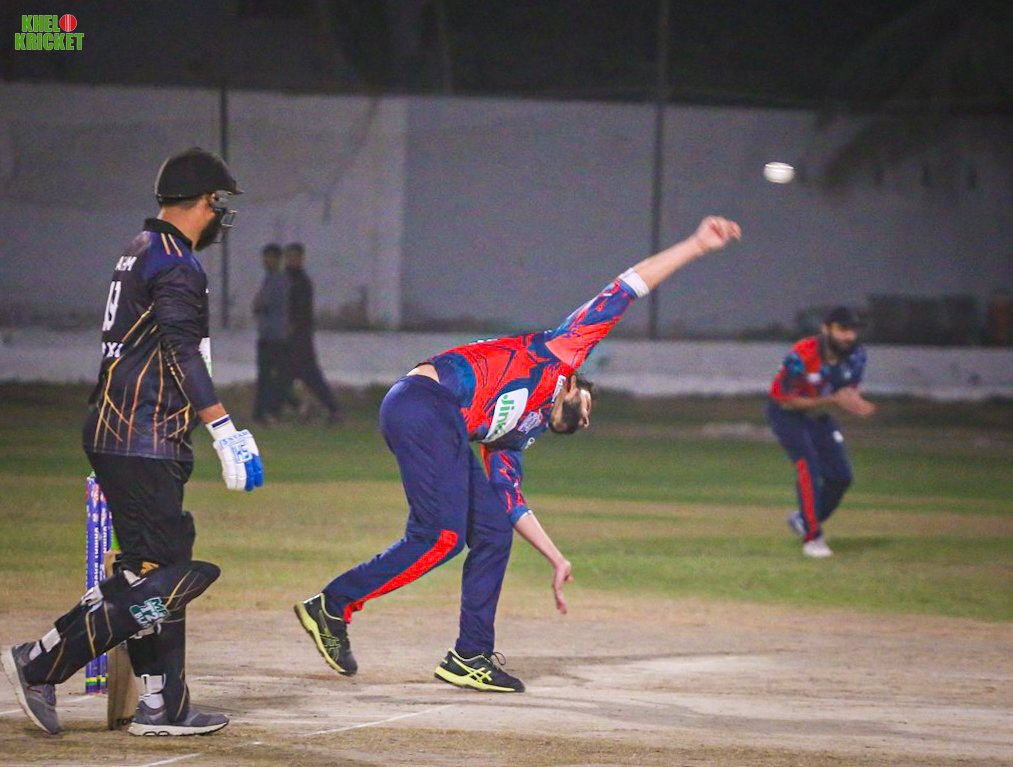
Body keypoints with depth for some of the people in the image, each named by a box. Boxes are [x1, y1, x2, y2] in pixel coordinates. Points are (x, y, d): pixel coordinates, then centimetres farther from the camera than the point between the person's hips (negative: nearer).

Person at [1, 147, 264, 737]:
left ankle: (164, 706, 9)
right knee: (157, 575, -11)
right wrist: (222, 426, -23)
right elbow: (183, 354, -20)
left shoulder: (142, 252, 20)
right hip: (144, 439, -11)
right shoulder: (175, 263, -11)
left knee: (161, 567, 10)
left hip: (118, 432, 11)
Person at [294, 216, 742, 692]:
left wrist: (557, 560, 31)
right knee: (441, 536, -15)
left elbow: (510, 501, 30)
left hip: (442, 425, 9)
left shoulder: (520, 433, 32)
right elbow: (624, 290, 20)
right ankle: (332, 607, -7)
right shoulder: (561, 351, 18)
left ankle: (471, 659, 12)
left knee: (492, 530, 9)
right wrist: (696, 246, 22)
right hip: (423, 403, -9)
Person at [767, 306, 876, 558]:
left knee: (841, 476, 2)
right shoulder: (801, 356, -32)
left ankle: (804, 519, 27)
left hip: (819, 415, 6)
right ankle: (812, 538, -17)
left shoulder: (856, 356, -14)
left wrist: (856, 405, -29)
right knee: (808, 466, -23)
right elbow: (787, 401, -25)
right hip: (785, 413, -6)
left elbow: (850, 391, -3)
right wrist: (833, 400, -32)